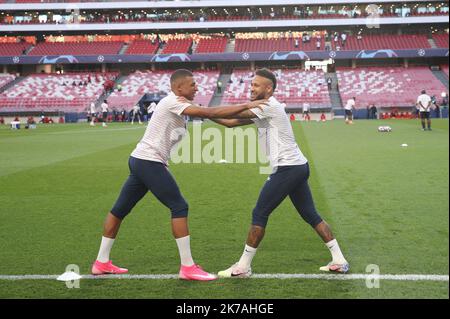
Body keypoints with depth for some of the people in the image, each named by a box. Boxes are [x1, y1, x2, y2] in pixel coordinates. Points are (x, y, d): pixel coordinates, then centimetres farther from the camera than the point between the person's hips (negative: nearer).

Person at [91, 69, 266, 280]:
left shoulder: (177, 106, 16)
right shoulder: (172, 102, -14)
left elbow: (207, 115, 13)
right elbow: (208, 113, -21)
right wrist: (245, 106, -18)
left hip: (139, 161, 11)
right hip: (149, 162, -11)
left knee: (120, 210, 13)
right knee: (179, 207, -9)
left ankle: (101, 263, 22)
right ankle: (187, 267, -7)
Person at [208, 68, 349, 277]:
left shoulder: (269, 106, -11)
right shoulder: (261, 110, 17)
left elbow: (235, 114, -16)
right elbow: (231, 123, 17)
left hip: (287, 168, -10)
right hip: (299, 167, 10)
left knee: (260, 214, -4)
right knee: (311, 215, 11)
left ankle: (243, 267, 1)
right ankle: (339, 260, 12)